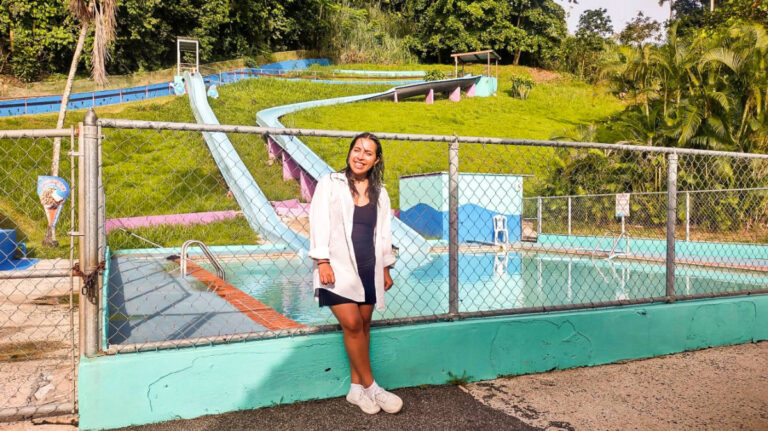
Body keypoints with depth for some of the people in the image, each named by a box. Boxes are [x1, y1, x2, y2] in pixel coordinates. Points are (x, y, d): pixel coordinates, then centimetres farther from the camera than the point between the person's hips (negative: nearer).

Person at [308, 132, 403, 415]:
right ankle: (371, 388, 1)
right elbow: (319, 223, -5)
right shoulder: (330, 184, 0)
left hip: (369, 269, 4)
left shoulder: (379, 193, 12)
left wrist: (385, 268, 13)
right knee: (352, 324, -12)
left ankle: (356, 388, 17)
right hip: (338, 266, -4)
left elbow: (383, 232, 15)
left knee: (363, 325, 6)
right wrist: (322, 261, -13)